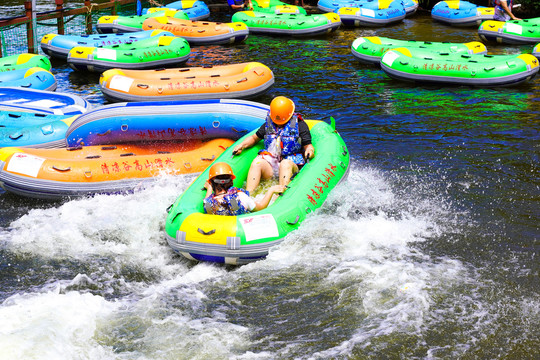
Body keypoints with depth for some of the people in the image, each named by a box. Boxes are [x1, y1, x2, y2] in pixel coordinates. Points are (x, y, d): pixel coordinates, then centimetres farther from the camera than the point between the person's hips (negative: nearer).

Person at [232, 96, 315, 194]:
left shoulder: (299, 124, 7)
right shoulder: (268, 124, 17)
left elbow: (307, 145, 4)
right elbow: (254, 138, 29)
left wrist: (310, 149, -21)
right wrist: (242, 145, 11)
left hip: (292, 162, -3)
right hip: (270, 162, 3)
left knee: (285, 164, -39)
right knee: (256, 163, -29)